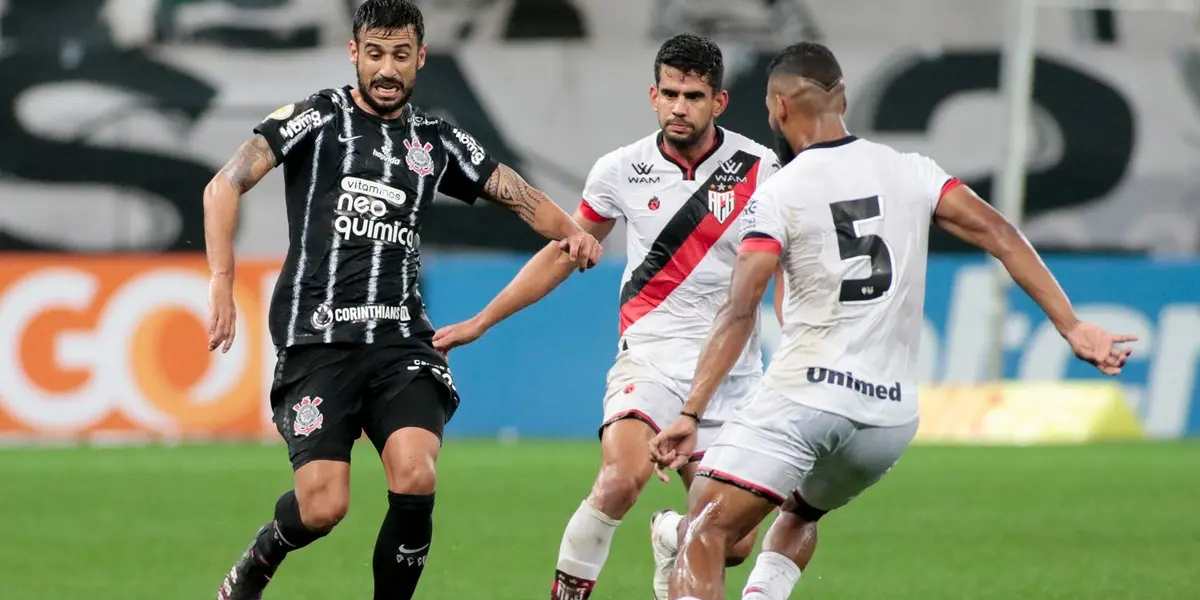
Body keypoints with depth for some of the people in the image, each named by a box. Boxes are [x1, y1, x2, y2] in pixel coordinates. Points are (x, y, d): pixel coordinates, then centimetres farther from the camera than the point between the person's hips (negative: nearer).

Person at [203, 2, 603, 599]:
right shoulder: (318, 117, 1)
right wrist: (222, 282, -17)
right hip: (317, 340, -3)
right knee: (322, 507, -13)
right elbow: (225, 187, -6)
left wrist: (570, 231, -4)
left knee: (415, 478, -22)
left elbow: (522, 196, 18)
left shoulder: (437, 140, 14)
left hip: (401, 338, 3)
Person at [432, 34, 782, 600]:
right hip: (650, 356, -1)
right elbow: (561, 255, 13)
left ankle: (670, 537, 35)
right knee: (622, 477, -32)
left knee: (732, 543, -1)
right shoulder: (621, 170, 0)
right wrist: (479, 322, 15)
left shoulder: (757, 167, -3)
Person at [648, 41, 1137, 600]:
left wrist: (691, 413, -14)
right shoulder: (912, 173, 7)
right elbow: (1000, 236, -1)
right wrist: (1073, 327, -1)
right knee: (799, 513, 31)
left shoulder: (777, 195, -5)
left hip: (801, 397, -5)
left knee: (706, 532, -7)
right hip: (890, 416, 5)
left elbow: (739, 313, -12)